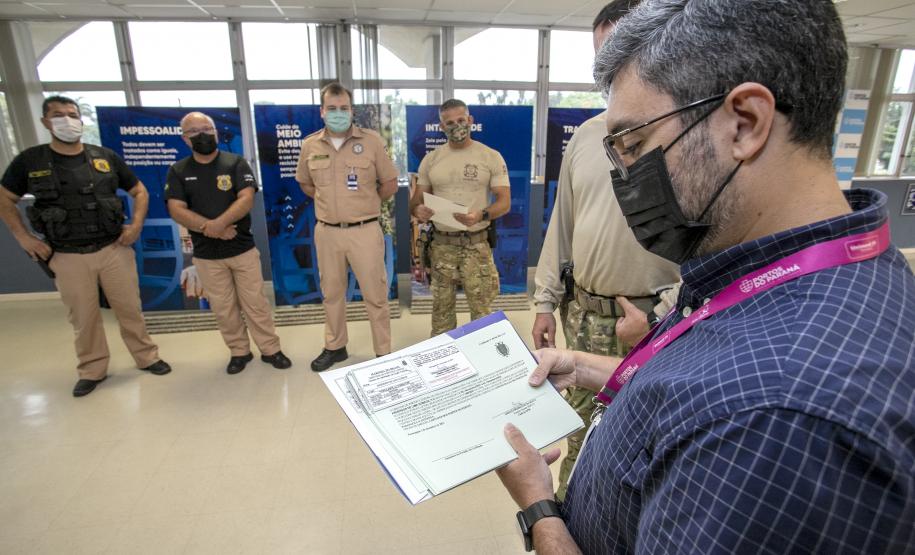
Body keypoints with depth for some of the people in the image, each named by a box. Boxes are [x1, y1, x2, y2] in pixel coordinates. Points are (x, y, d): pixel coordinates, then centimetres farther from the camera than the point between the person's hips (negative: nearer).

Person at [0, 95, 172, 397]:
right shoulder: (30, 161, 0)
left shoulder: (106, 157, 2)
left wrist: (136, 224, -2)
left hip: (114, 250, 0)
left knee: (130, 309, 8)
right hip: (68, 257, 0)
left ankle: (147, 357, 24)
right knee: (83, 318, 9)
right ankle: (92, 370, 26)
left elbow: (139, 191, 11)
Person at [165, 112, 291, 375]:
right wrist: (210, 228, -19)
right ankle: (239, 351, 25)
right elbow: (177, 210, -6)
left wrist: (218, 224, -25)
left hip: (243, 248, -2)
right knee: (223, 309, 10)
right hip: (206, 254, 2)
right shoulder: (178, 171, 4)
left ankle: (271, 349, 16)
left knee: (256, 303, 4)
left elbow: (246, 200, -13)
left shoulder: (236, 163, -1)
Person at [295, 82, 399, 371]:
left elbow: (390, 184, 2)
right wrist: (331, 201, 11)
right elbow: (305, 183, 19)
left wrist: (364, 204, 6)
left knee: (375, 295, 4)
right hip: (326, 231, 4)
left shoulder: (371, 140, -6)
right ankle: (334, 347, 35)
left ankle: (384, 353, 20)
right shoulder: (310, 145, 3)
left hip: (365, 230, -3)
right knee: (331, 293, 16)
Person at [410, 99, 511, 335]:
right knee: (441, 309, 12)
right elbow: (417, 199, 11)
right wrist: (418, 210, -15)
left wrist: (481, 215, -26)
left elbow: (504, 202, -5)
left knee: (481, 310, 4)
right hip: (441, 245, 3)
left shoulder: (491, 156, -1)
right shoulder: (430, 159, 7)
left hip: (476, 245, -2)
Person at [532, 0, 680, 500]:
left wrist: (660, 317, -15)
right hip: (582, 311, 6)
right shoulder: (586, 134, 7)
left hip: (651, 315, -5)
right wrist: (546, 301, 9)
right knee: (580, 422, 20)